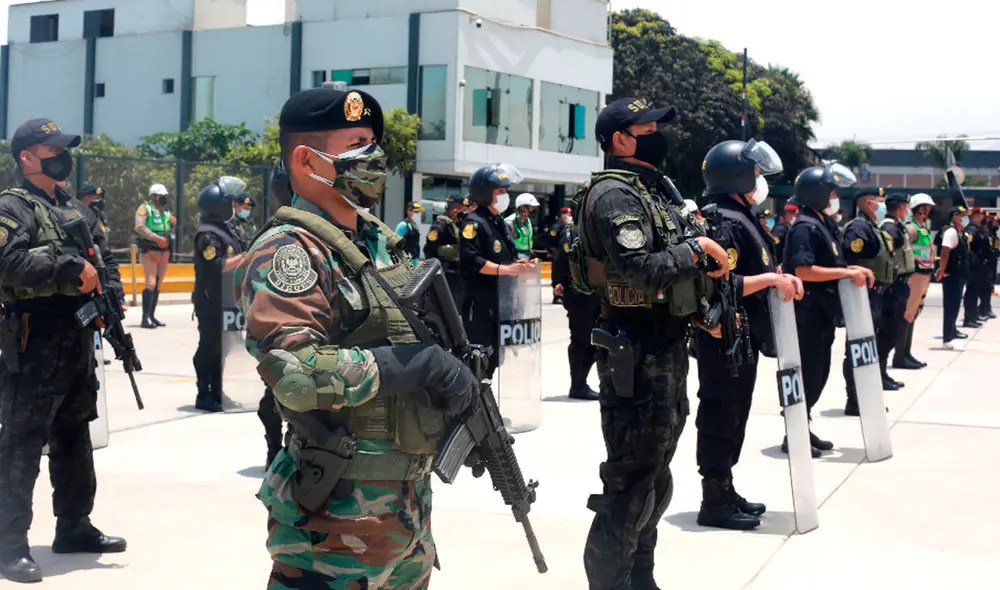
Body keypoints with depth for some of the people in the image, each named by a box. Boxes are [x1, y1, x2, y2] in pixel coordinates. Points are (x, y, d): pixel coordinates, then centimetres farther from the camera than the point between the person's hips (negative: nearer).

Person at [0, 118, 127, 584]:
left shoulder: (78, 210, 17)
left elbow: (106, 258, 18)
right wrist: (72, 268, -21)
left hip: (78, 342, 8)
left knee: (73, 438, 17)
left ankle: (74, 527, 29)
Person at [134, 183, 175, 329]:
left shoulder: (166, 211, 19)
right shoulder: (145, 208, -3)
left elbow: (169, 230, 25)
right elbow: (139, 227, -17)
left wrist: (173, 224, 2)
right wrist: (157, 237, -25)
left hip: (164, 251, 7)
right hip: (149, 251, -7)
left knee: (158, 285, 9)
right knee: (151, 283, -16)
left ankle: (152, 316, 16)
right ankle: (145, 318, -19)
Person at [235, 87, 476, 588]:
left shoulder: (380, 238, 11)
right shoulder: (289, 250, -17)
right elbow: (293, 371, -30)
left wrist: (455, 377, 3)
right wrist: (417, 366, -25)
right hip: (340, 515, -9)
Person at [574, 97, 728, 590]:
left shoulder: (656, 188, 16)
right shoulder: (614, 194, -14)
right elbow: (638, 272, -25)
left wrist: (703, 307, 5)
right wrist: (697, 249, -14)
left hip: (668, 344, 10)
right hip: (637, 350, -10)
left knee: (656, 474, 18)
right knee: (632, 476, -5)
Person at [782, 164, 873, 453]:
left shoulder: (823, 224, 15)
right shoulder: (806, 227, -16)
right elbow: (803, 270, -26)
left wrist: (851, 270, 7)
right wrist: (846, 272, -22)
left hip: (822, 313, 10)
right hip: (808, 314, -10)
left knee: (818, 373, 14)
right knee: (809, 374, -5)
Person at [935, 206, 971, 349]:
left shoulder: (961, 233, 13)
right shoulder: (951, 232, -16)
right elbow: (945, 253, -22)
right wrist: (942, 272, -24)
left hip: (959, 275, 9)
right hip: (951, 276, -9)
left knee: (955, 304, 19)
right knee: (951, 306, -8)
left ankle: (952, 330, 32)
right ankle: (947, 338, -7)